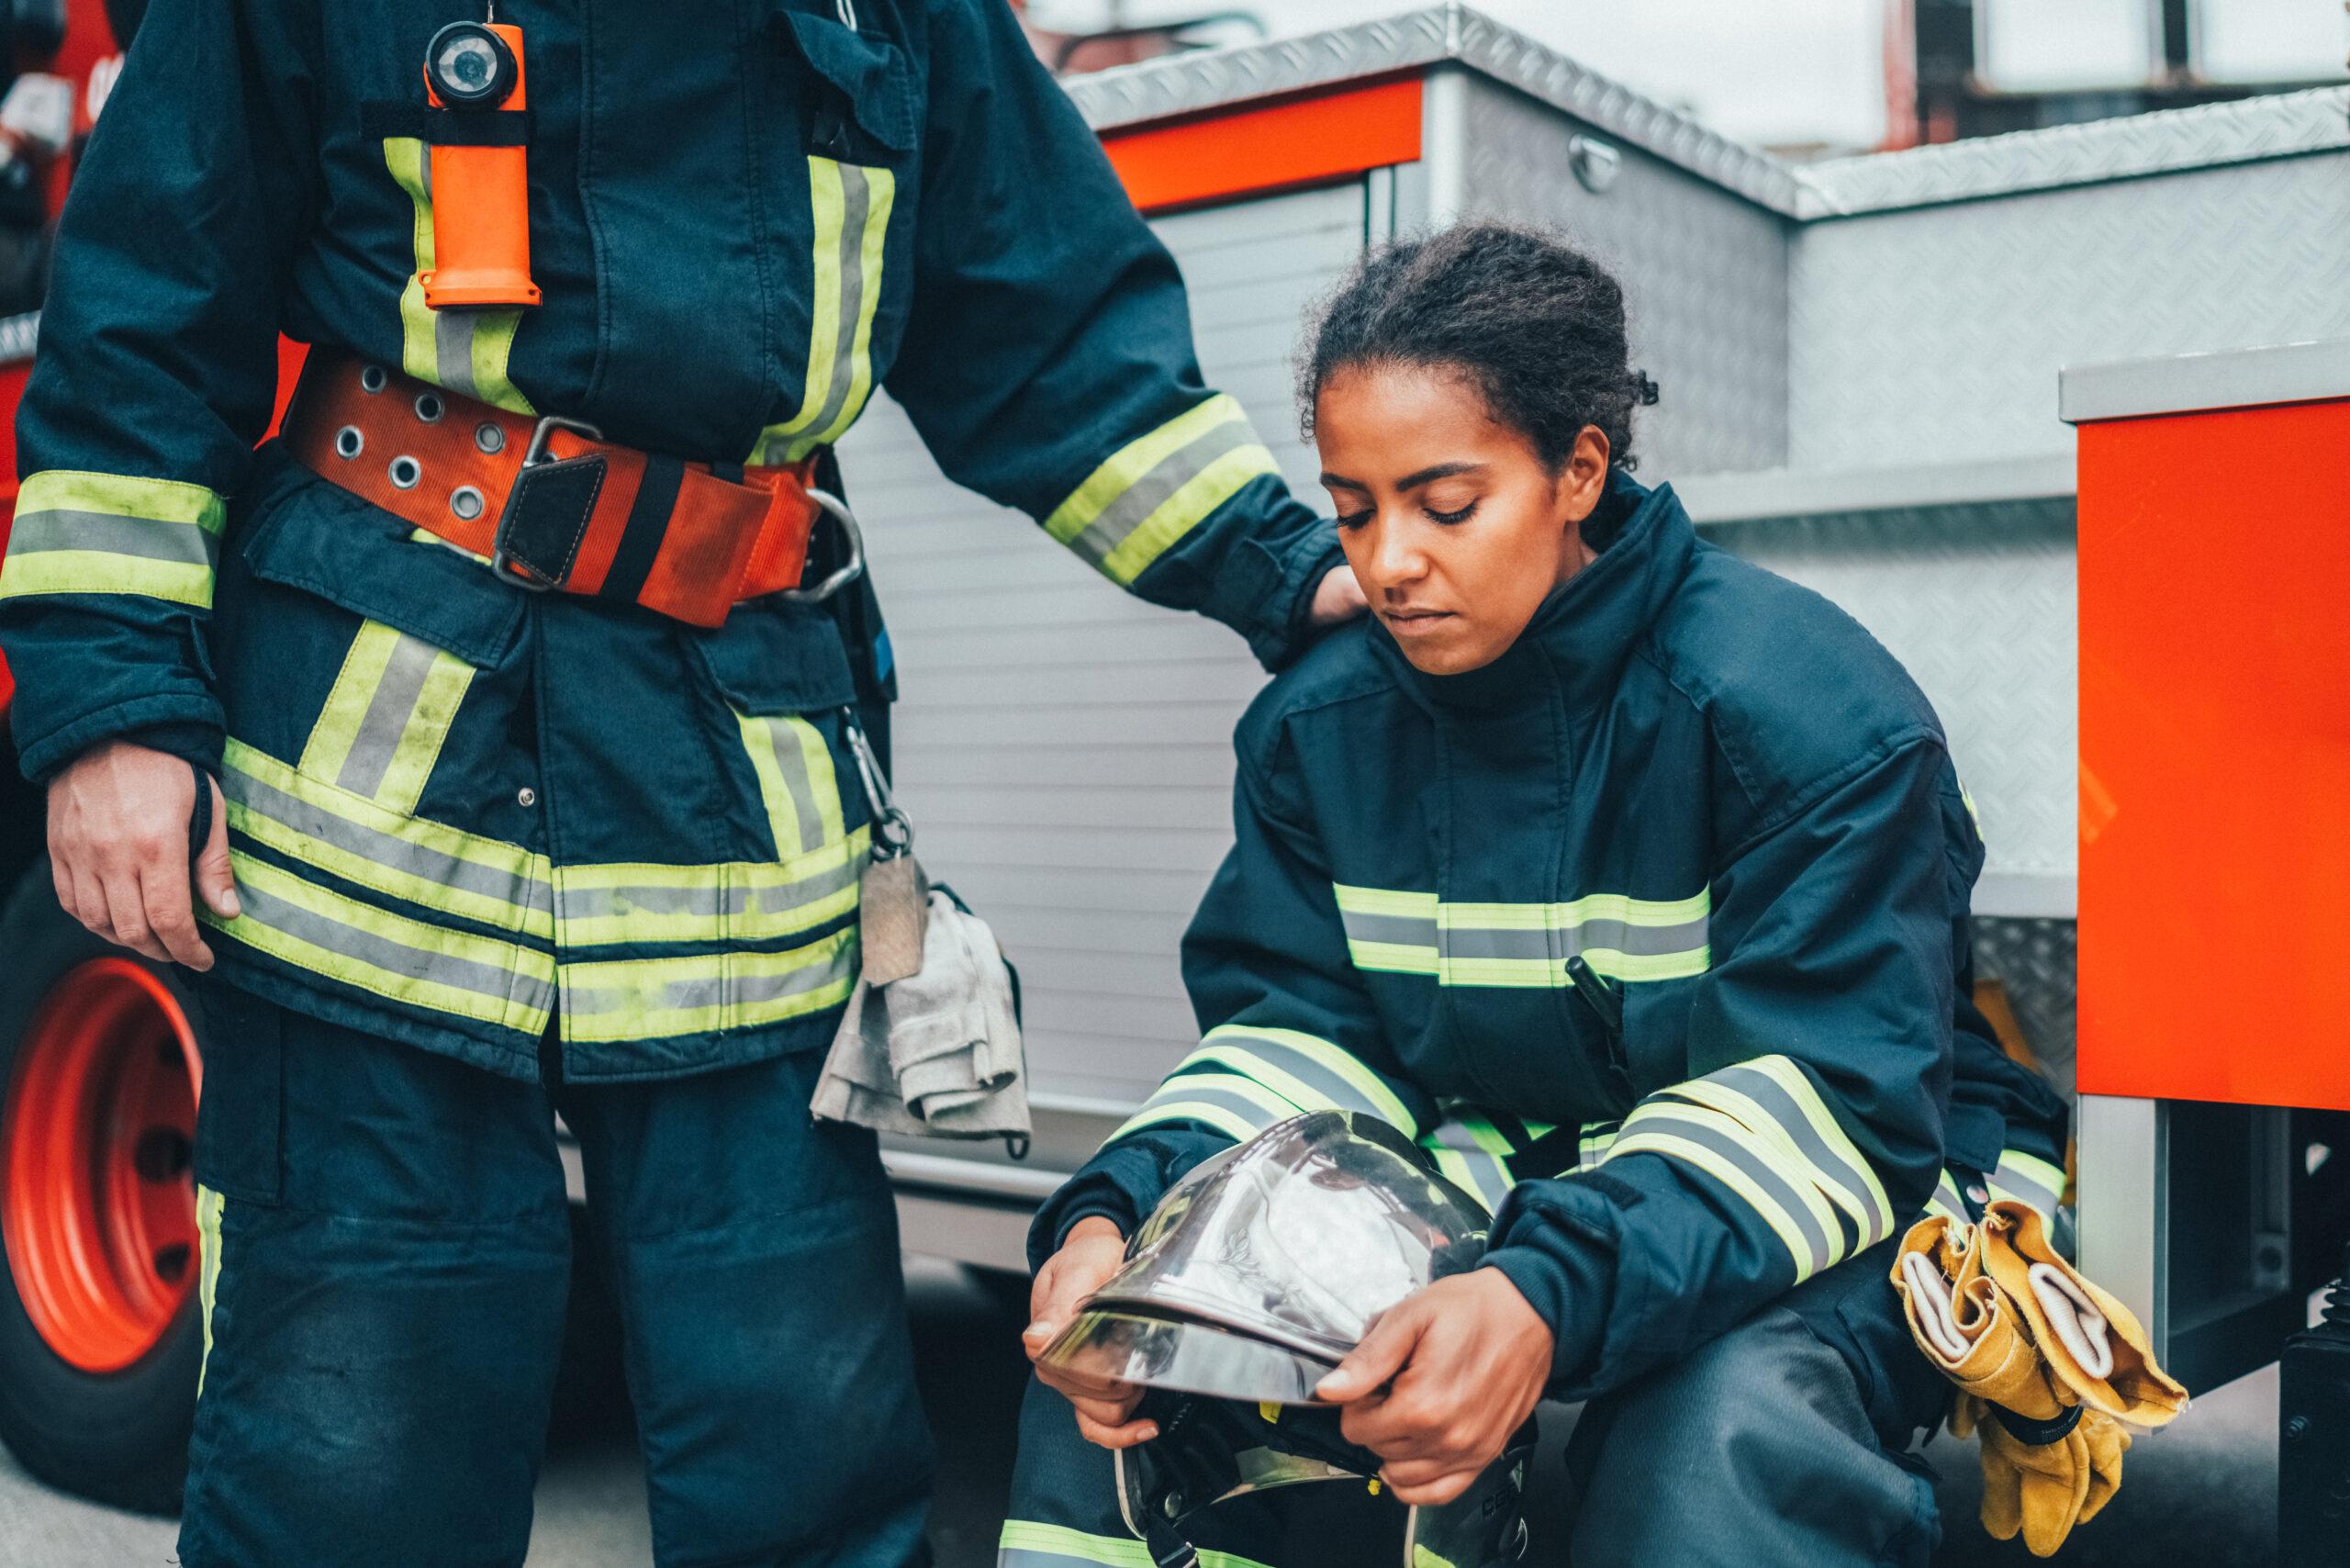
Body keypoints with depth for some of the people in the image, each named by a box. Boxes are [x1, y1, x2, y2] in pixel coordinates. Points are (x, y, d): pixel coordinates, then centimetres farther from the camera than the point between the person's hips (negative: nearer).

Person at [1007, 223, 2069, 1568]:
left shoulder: (1806, 707, -20)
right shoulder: (1319, 725, -2)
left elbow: (1824, 1092, -27)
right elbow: (1303, 1031, -3)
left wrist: (1552, 1300, -46)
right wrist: (1116, 1215, -25)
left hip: (1852, 1190, -4)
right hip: (1499, 1177, 5)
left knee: (1727, 1427, -39)